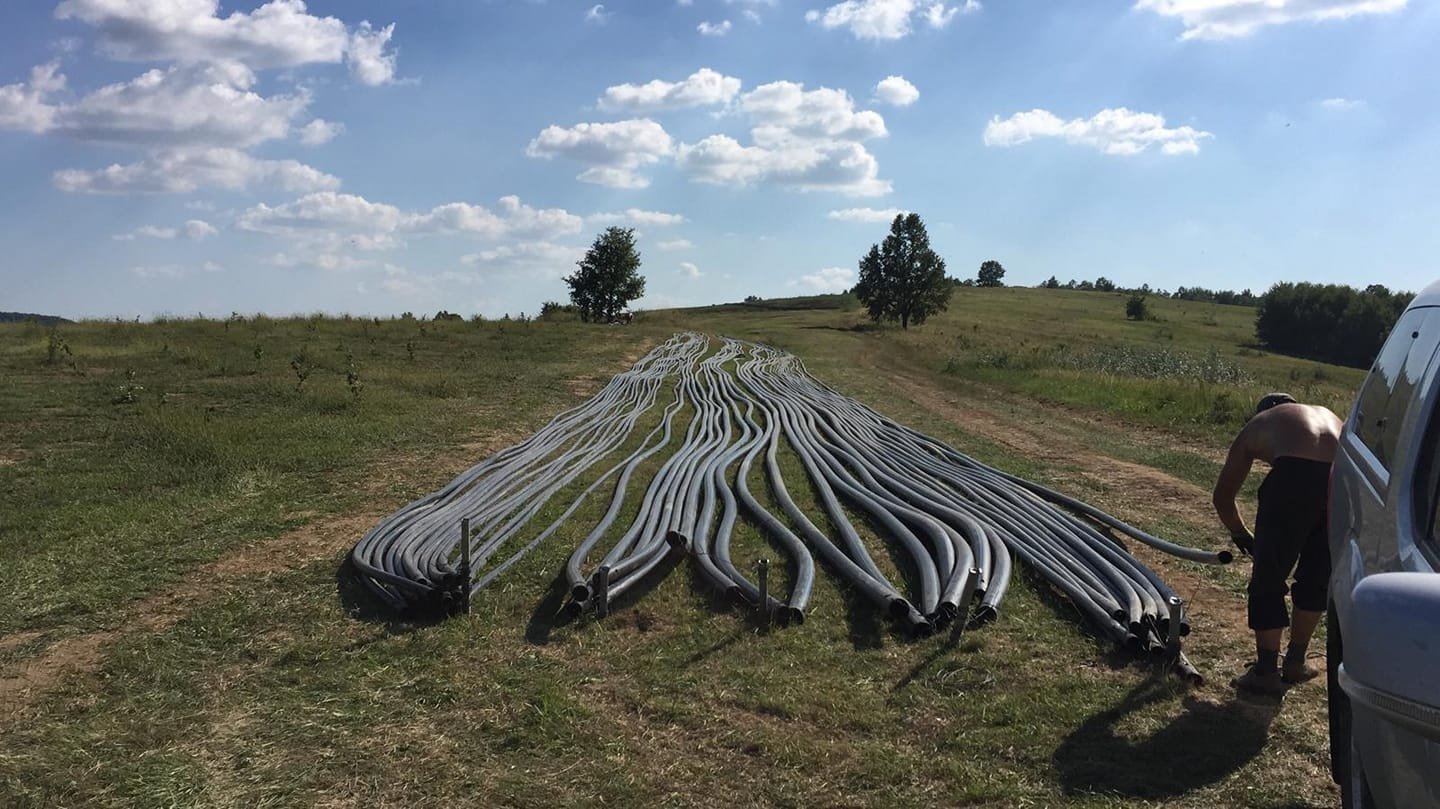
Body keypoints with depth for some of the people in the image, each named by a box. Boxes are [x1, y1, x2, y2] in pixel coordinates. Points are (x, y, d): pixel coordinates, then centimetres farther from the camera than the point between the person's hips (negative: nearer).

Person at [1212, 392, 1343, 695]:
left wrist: (1240, 534, 50)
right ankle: (1295, 663, 35)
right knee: (1317, 579, 23)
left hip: (1295, 476, -4)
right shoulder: (1329, 416, 39)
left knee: (1267, 582, 12)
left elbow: (1223, 495, 34)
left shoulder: (1257, 426, 31)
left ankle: (1266, 672, 17)